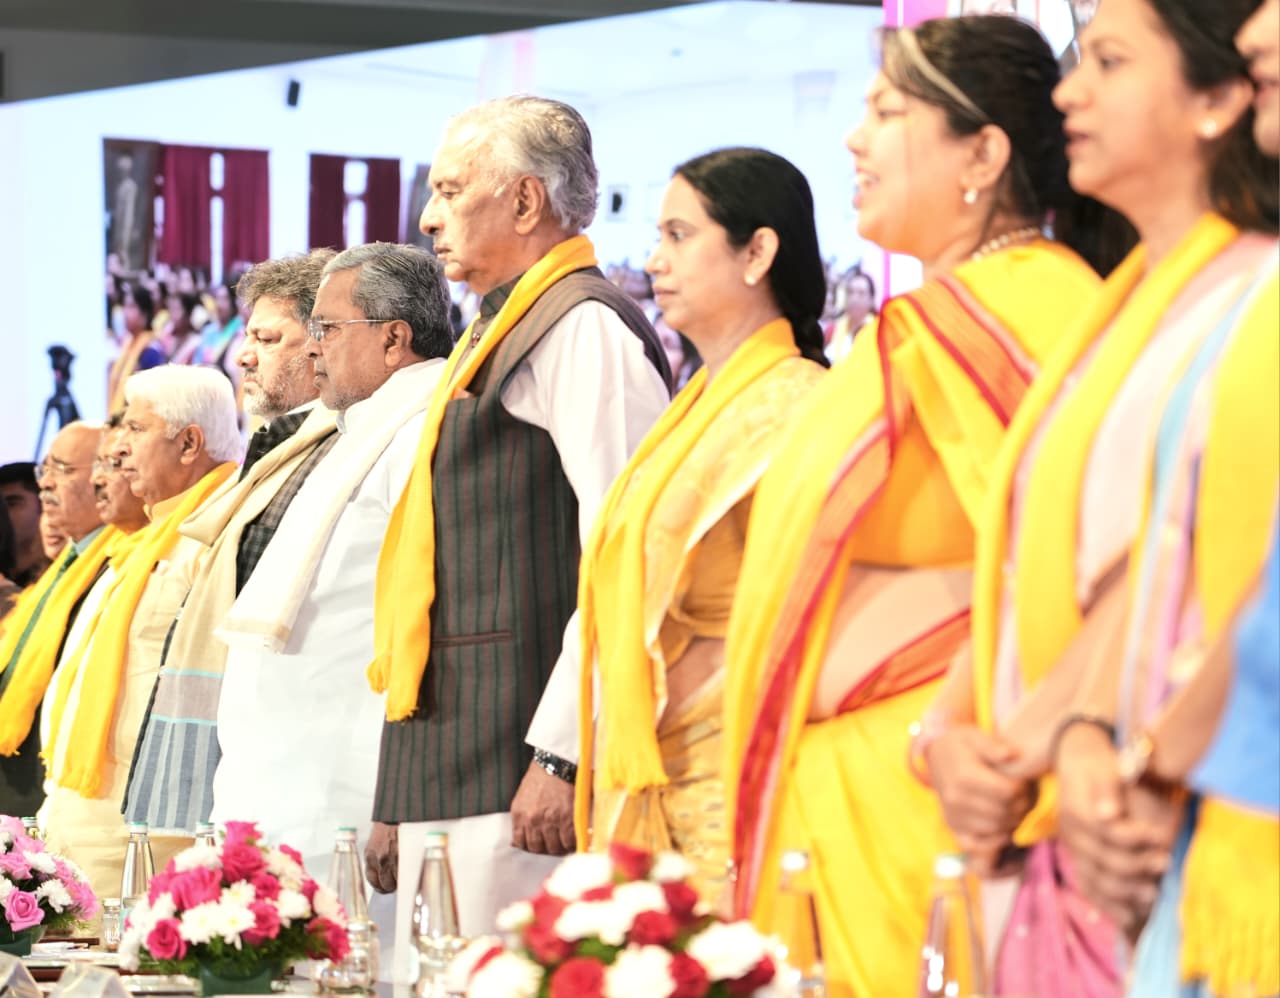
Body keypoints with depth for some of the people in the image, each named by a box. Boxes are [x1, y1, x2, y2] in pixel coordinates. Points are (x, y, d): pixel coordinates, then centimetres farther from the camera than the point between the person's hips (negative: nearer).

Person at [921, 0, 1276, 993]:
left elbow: (1176, 557, -15)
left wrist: (1023, 744, -13)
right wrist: (951, 733, -2)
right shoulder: (1108, 316, 18)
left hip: (1144, 830, -7)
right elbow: (1019, 565, 13)